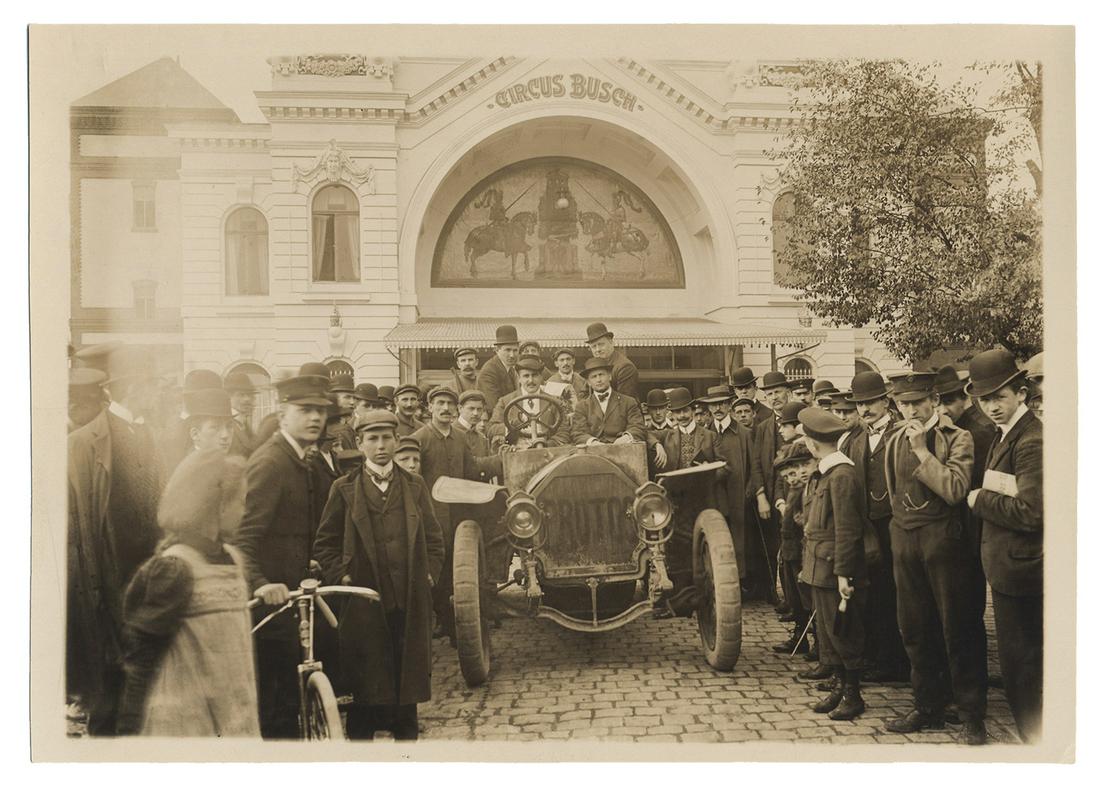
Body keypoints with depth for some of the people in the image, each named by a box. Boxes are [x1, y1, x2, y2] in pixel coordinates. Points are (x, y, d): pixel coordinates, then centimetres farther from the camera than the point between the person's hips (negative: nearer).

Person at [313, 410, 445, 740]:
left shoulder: (415, 485, 11)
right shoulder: (344, 489, 4)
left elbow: (434, 537, 14)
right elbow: (325, 543, 5)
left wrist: (431, 574, 2)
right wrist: (340, 578, -6)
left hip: (410, 603, 2)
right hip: (364, 603, -2)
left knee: (408, 684, 8)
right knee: (365, 689, 2)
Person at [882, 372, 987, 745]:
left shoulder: (957, 438, -6)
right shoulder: (895, 441, 11)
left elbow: (954, 490, -19)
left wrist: (922, 450, -17)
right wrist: (902, 525, 15)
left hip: (944, 541, -5)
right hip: (905, 542, 5)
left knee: (958, 629, 1)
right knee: (915, 630, 10)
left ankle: (971, 715, 13)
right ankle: (927, 707, 23)